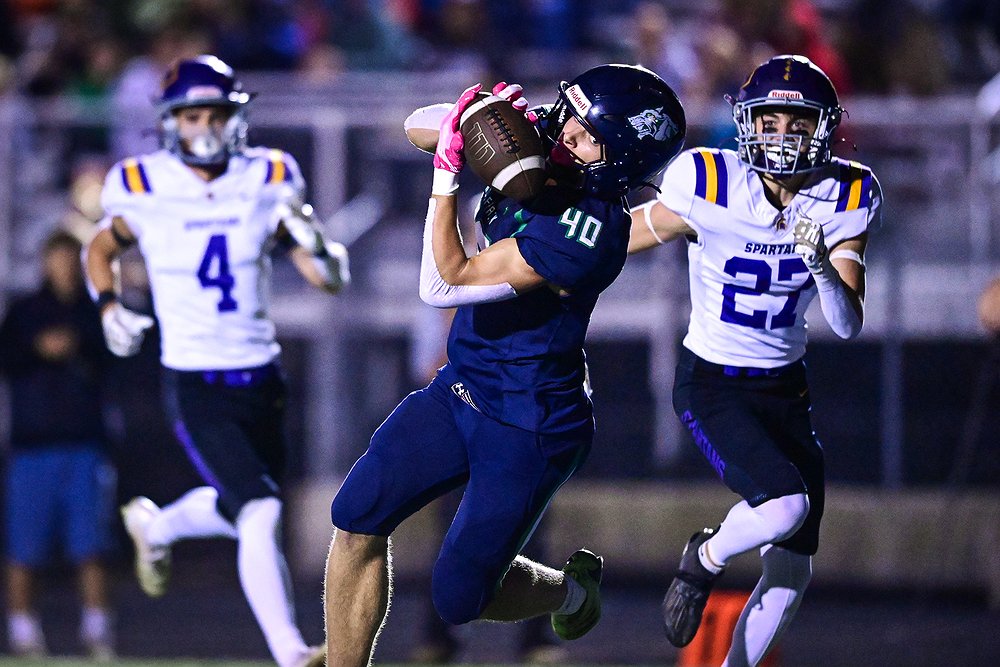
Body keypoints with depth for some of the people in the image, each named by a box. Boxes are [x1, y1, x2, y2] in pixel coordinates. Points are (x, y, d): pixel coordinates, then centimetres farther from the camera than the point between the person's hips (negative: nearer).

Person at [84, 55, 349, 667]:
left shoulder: (267, 184, -2)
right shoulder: (145, 192, -6)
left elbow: (330, 279, -2)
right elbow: (100, 252, 14)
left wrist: (315, 247, -23)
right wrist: (109, 307, -3)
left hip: (261, 379, 4)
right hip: (196, 386, -4)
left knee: (239, 511, 20)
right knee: (261, 514, -21)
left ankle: (156, 526, 51)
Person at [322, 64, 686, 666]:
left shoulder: (589, 231, -28)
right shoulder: (537, 160, -4)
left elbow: (444, 284, -26)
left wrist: (447, 175, -24)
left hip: (530, 429, -8)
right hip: (461, 391, 8)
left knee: (459, 598, 0)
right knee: (358, 516, -5)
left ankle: (572, 589, 32)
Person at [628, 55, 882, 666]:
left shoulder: (843, 199, -9)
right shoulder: (709, 190, -19)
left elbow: (849, 325, -14)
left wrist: (821, 263, -32)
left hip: (785, 388, 5)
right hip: (710, 385, -5)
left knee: (792, 571, 4)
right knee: (785, 506, -28)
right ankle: (705, 561, 4)